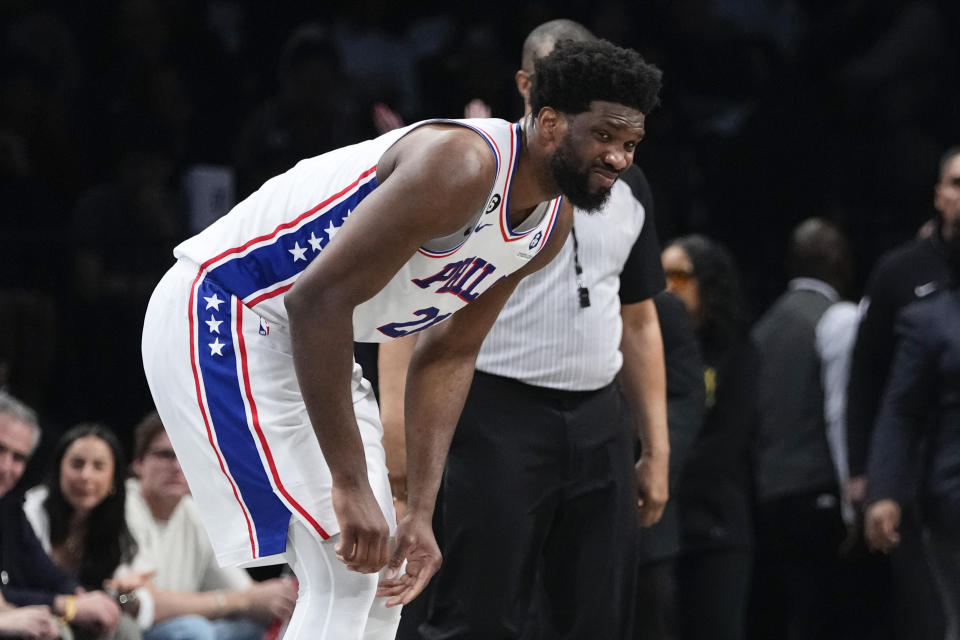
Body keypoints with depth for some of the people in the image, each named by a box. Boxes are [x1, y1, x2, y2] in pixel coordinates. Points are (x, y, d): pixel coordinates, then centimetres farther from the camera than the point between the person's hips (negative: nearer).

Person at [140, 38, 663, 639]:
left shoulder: (552, 224, 1)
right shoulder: (461, 167, -29)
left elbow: (450, 354, 11)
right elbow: (318, 299, -32)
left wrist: (421, 511, 2)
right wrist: (351, 485, -30)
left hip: (307, 340, 10)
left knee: (375, 578, 10)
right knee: (344, 574, -16)